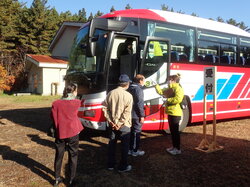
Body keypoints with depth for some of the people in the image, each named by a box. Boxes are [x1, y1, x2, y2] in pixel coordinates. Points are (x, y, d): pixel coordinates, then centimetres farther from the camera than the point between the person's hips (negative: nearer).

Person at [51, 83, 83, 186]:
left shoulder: (56, 103, -4)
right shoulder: (77, 102, -8)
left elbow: (54, 119, 1)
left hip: (60, 133, 2)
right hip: (73, 133, -2)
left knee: (58, 156, 16)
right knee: (73, 156, 11)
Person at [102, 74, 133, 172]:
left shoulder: (111, 93, -1)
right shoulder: (128, 95, -14)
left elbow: (105, 108, -3)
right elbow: (127, 113, -20)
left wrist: (110, 121, -4)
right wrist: (120, 123, -15)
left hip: (112, 124, 5)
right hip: (124, 125, -4)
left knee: (112, 144, 16)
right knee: (124, 145, 9)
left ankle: (111, 164, 27)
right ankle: (123, 166, 17)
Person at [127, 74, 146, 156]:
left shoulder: (130, 88, 12)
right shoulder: (138, 89, -15)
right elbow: (139, 103, -20)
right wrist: (142, 116, -16)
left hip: (129, 114, 9)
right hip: (136, 115, -8)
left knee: (131, 132, 16)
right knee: (136, 132, 2)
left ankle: (129, 149, 25)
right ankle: (135, 151, 10)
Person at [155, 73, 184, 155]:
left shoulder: (178, 88, -14)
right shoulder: (170, 89, 15)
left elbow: (178, 99, -28)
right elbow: (161, 91, 22)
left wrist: (168, 100, -18)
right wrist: (156, 85, 14)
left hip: (175, 113, -10)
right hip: (170, 113, 10)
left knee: (175, 131, -3)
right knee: (172, 131, 16)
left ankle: (178, 149, 6)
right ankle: (174, 147, 27)